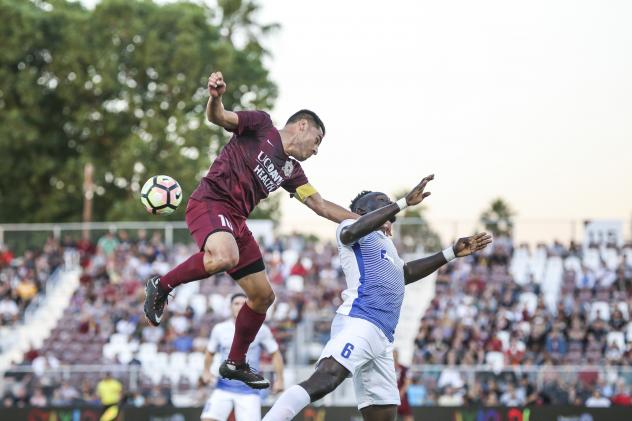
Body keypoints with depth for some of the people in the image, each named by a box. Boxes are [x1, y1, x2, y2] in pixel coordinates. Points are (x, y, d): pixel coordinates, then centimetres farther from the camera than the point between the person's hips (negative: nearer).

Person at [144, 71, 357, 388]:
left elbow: (321, 205, 24)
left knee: (263, 296, 10)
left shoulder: (290, 170, 22)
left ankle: (235, 364, 25)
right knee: (225, 257, -39)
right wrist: (215, 98, -32)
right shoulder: (261, 126, 4)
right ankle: (161, 286, -17)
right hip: (210, 203, -9)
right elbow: (219, 117, -9)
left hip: (236, 220, 9)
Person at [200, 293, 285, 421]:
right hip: (224, 388, 2)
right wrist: (206, 371, 6)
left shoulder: (260, 330, -1)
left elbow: (275, 353, 7)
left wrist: (279, 379, 0)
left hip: (249, 390, -2)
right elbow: (210, 352, 21)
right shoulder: (219, 329, 5)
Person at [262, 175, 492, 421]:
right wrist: (404, 202, -19)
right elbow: (353, 231, -16)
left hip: (382, 337, 9)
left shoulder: (384, 241, 36)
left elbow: (405, 272, 49)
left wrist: (452, 253, 46)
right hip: (358, 321, -9)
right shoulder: (350, 226, 8)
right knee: (323, 381, -31)